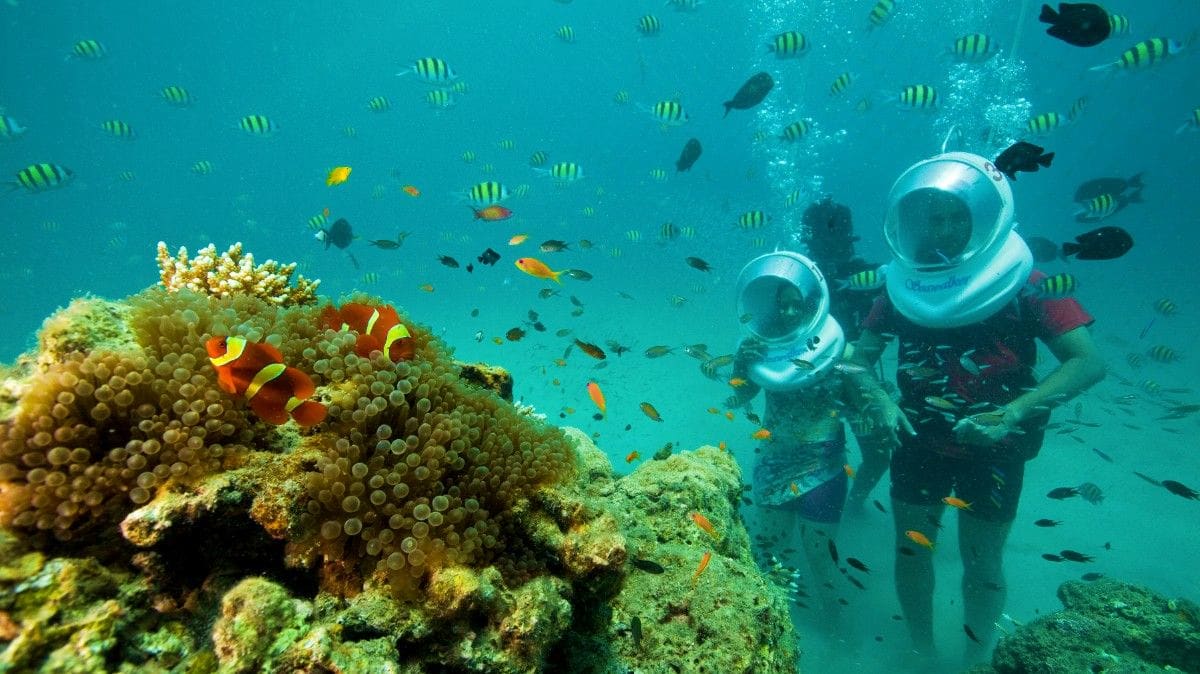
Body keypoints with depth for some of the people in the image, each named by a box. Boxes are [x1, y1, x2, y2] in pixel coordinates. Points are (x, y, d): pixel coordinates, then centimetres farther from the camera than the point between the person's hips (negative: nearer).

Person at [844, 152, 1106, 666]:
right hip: (919, 441, 2)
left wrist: (1011, 414, -31)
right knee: (911, 548, 12)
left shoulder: (1021, 283, -11)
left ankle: (976, 659, 35)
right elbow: (860, 359, 1)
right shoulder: (902, 284, -4)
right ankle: (922, 653, 35)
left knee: (982, 564, 10)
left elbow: (1088, 362, -18)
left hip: (993, 450, -2)